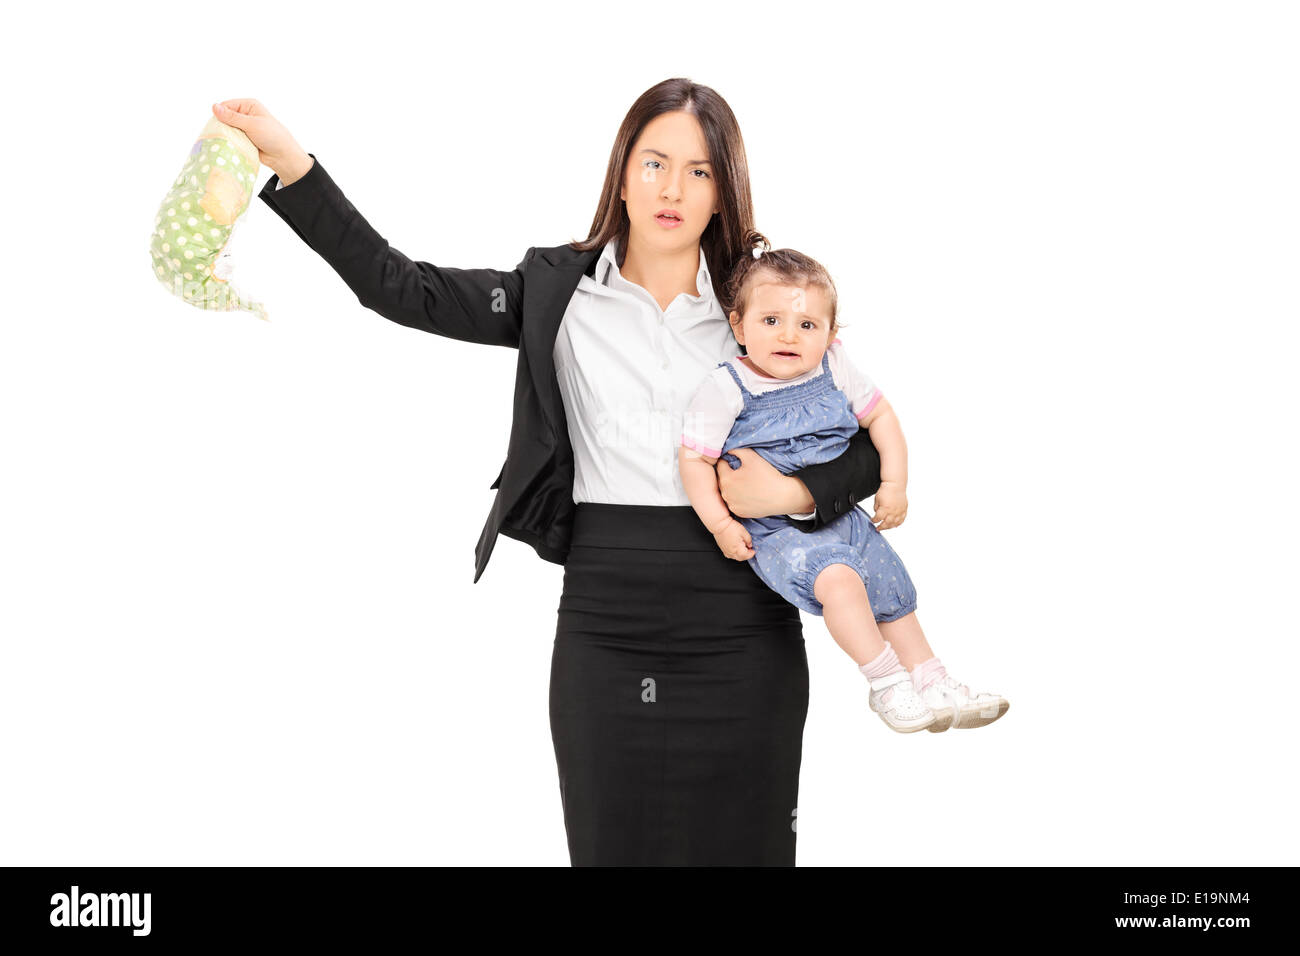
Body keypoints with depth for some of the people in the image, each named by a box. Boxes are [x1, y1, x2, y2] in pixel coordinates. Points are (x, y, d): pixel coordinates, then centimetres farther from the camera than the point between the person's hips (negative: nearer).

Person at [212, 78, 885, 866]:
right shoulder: (559, 291, 6)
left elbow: (872, 446, 8)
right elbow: (399, 289, 0)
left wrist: (795, 495, -11)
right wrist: (290, 164, -5)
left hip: (742, 632, 0)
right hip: (601, 629, 0)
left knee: (741, 845, 6)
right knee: (611, 843, 7)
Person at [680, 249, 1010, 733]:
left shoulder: (835, 371, -4)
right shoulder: (726, 388, -16)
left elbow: (880, 415, 8)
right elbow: (694, 458, -12)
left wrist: (894, 483, 1)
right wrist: (720, 524, -16)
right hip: (774, 528, -6)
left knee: (894, 594, 14)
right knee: (836, 576, -31)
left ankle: (935, 687, 32)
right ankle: (886, 682, -15)